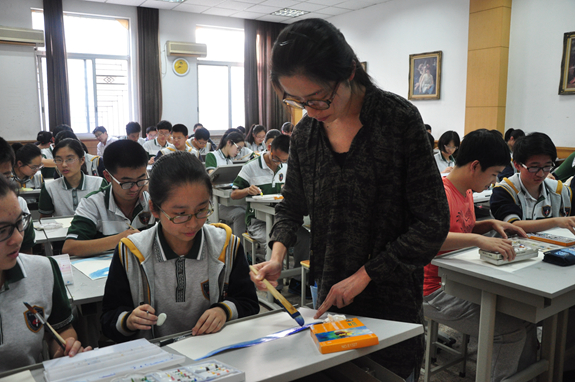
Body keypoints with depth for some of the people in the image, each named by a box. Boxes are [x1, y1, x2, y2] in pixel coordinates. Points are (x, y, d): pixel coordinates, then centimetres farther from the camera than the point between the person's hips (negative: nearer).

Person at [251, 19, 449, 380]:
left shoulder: (399, 119, -15)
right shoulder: (305, 133, -2)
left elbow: (433, 222, -15)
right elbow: (292, 205, 10)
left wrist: (364, 275, -16)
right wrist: (278, 254, -9)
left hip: (391, 300, -3)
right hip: (328, 295, 4)